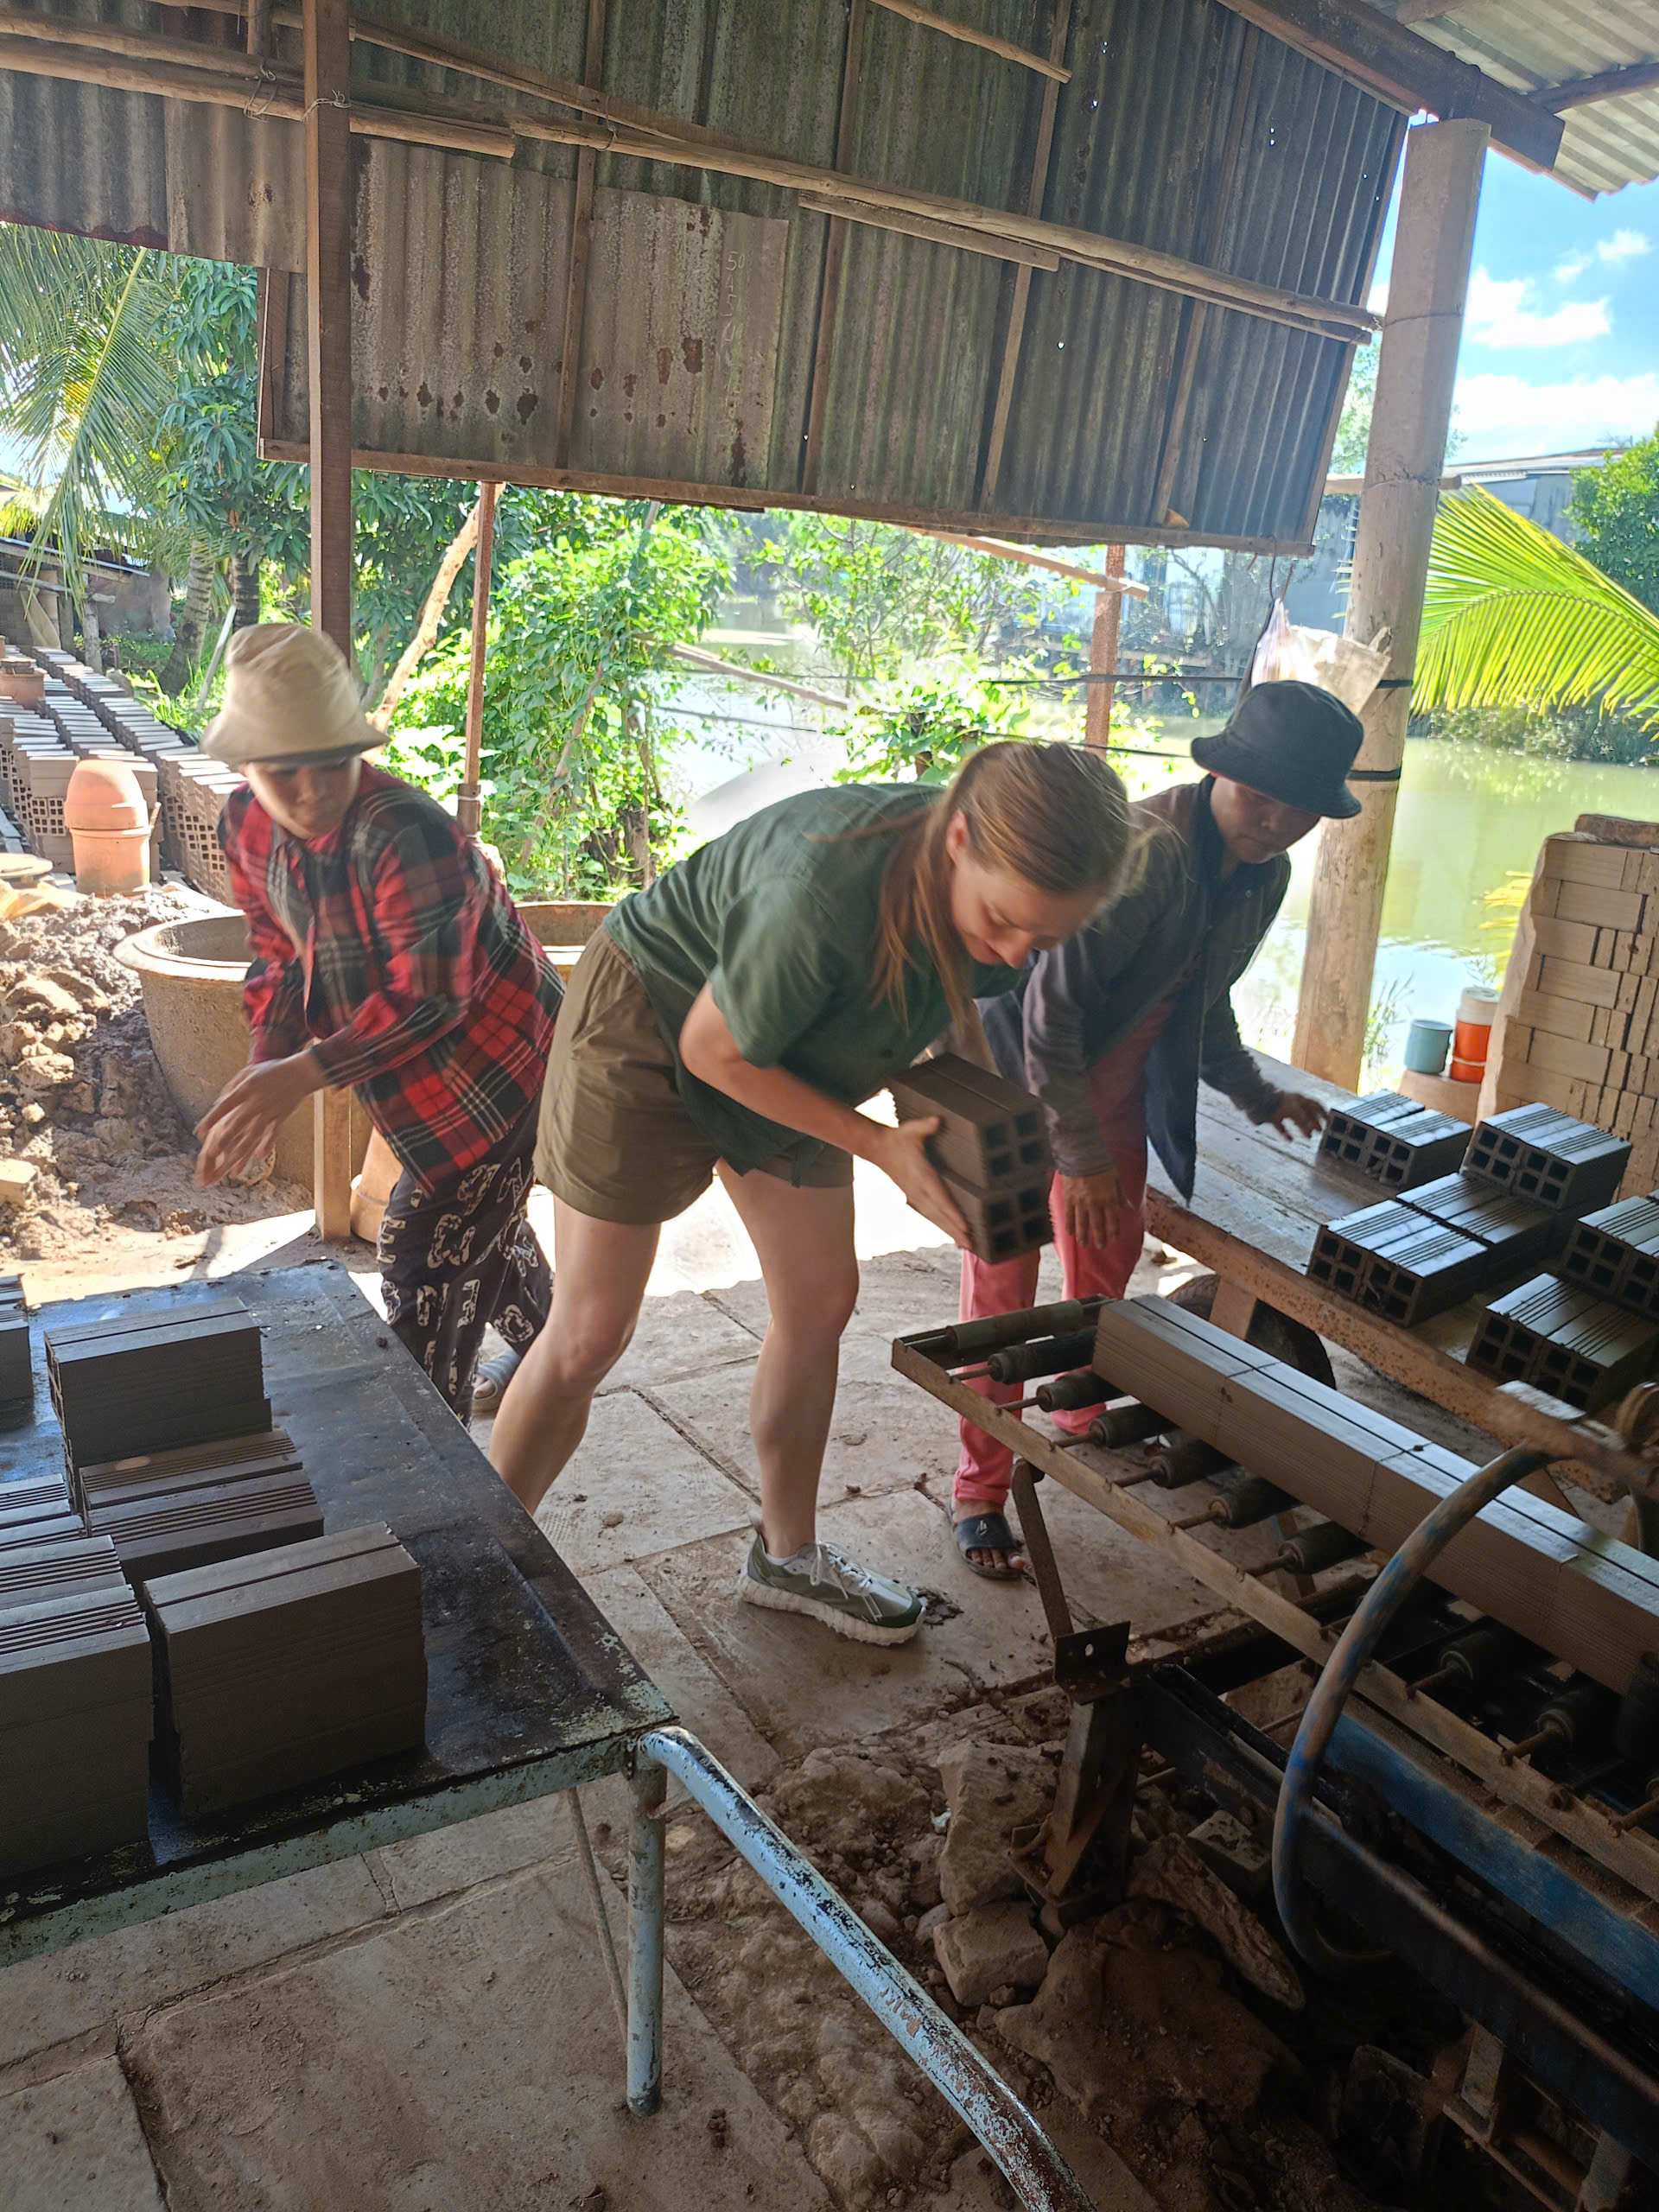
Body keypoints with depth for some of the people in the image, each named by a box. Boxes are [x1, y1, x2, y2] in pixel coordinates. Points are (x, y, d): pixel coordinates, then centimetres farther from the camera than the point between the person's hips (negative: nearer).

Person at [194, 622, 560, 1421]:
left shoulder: (407, 833, -31)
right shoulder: (246, 827, -5)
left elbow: (428, 997, -31)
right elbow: (283, 955, 5)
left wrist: (305, 1074, -36)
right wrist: (265, 1070, -8)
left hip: (494, 1062, -9)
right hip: (422, 1076, 9)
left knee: (424, 1258, -6)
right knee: (482, 1224, 25)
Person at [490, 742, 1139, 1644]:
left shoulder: (999, 880, -19)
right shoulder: (828, 891, -41)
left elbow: (954, 1008, 4)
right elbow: (714, 1051, -25)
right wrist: (877, 1146, -23)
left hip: (787, 1052, 7)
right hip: (648, 1024, -7)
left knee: (820, 1301, 9)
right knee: (590, 1334, -3)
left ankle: (786, 1554, 29)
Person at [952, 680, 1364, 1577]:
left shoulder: (1264, 878, -2)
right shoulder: (1144, 851, -31)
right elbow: (1051, 1007, -28)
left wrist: (1257, 1094, 20)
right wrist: (1081, 1157, -22)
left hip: (1114, 1080, 8)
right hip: (1016, 1066, -8)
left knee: (1108, 1267, 18)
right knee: (1001, 1285, -1)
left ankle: (1082, 1432, 42)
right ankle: (979, 1492, 13)